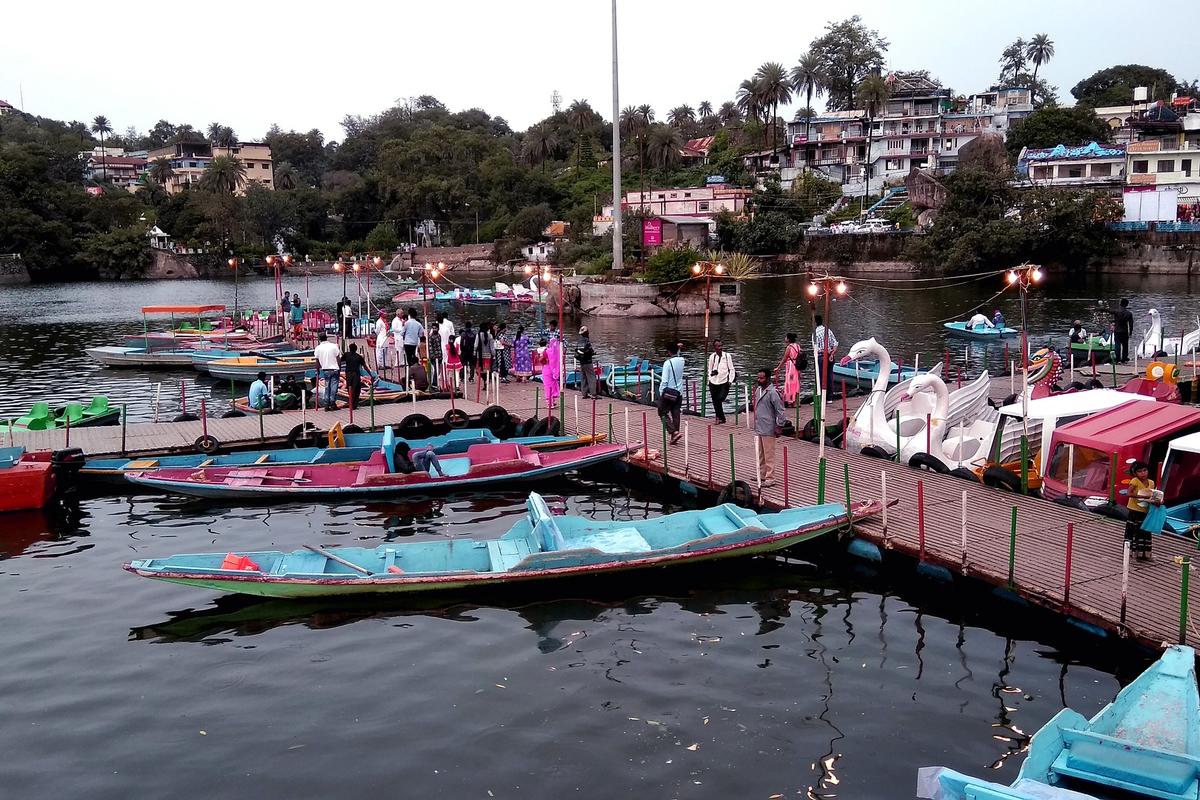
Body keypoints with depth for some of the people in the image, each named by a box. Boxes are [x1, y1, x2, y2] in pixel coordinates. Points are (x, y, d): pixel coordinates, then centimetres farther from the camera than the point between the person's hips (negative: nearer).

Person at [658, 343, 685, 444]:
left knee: (663, 412, 5)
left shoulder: (667, 363, -15)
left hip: (668, 392, -6)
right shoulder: (681, 360, 2)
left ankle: (674, 432, -12)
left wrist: (661, 393, -8)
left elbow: (664, 380, -17)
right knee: (676, 414, 9)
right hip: (679, 392, 6)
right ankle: (674, 438, 10)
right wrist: (678, 348, 20)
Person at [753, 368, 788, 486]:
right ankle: (762, 474, 29)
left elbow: (780, 410, -15)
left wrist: (779, 426, -15)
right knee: (760, 454, 17)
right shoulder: (758, 390, 8)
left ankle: (770, 478, 3)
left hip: (768, 429, -8)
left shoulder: (772, 393, -16)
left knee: (769, 455, -2)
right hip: (758, 428, 8)